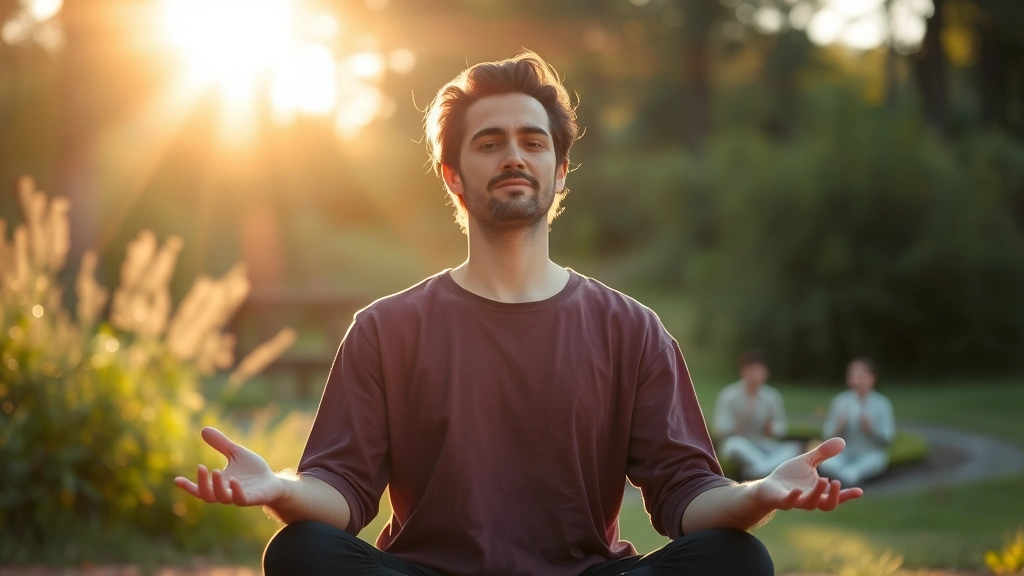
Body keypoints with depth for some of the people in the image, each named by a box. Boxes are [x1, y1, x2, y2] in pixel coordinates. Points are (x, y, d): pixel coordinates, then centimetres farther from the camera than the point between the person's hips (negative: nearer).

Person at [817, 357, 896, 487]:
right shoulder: (840, 401, 3)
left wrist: (871, 428, -21)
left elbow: (887, 438, -3)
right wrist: (838, 427, -17)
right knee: (824, 463, -31)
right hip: (844, 455, 2)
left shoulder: (882, 404, -1)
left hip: (871, 454, -2)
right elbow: (827, 434, 4)